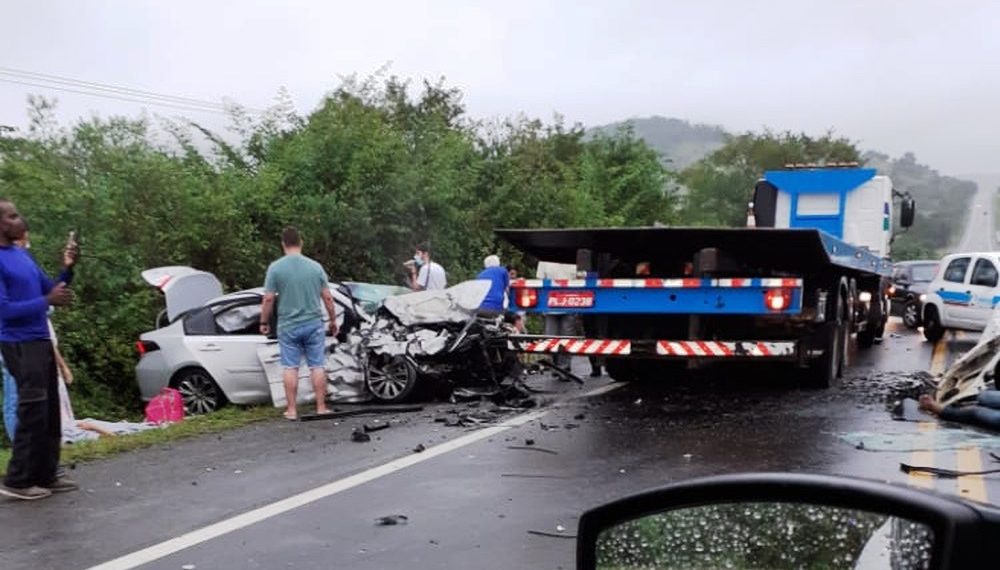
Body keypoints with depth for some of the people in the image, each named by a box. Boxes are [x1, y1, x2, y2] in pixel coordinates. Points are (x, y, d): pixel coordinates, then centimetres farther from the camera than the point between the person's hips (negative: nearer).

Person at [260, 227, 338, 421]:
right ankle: (321, 407, 8)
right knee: (317, 366, 7)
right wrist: (333, 320, 13)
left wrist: (264, 322, 6)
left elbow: (268, 299, -7)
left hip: (288, 326, -1)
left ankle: (292, 410, 7)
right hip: (313, 324, 1)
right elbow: (327, 298, 2)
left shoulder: (275, 267, -6)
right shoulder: (315, 266, 0)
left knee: (290, 367, 5)